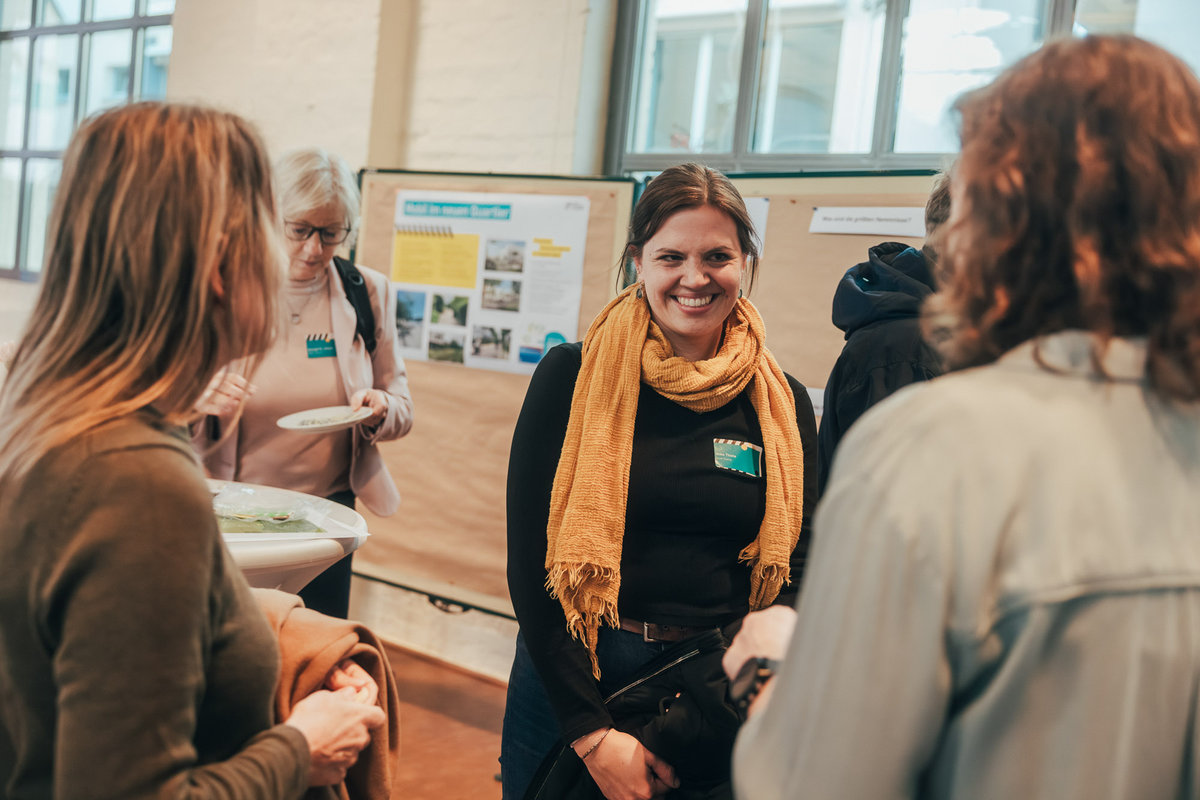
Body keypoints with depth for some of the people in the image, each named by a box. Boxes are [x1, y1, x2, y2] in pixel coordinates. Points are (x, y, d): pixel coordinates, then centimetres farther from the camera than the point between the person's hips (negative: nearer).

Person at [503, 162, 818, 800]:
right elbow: (530, 560, -10)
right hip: (569, 680, -1)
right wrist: (591, 732, -16)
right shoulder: (574, 377, -7)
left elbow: (799, 569, 3)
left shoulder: (782, 404, 0)